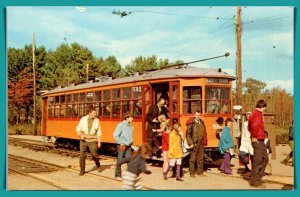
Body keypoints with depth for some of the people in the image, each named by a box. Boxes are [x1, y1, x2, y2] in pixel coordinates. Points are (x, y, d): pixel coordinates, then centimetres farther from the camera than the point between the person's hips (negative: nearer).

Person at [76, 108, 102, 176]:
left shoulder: (96, 120, 2)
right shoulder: (83, 119, 1)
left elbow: (99, 132, 6)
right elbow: (78, 128, 6)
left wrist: (99, 141, 3)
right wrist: (80, 134, -13)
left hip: (92, 140, -1)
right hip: (83, 140, 1)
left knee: (94, 154, -5)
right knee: (82, 155, 0)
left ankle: (98, 166, 26)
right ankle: (82, 170, 13)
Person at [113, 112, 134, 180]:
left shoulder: (131, 126, 8)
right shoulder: (121, 125, -9)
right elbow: (115, 135, -10)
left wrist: (128, 143, 0)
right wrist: (121, 143, -10)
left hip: (128, 146, 5)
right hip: (121, 146, -5)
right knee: (119, 161, 0)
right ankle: (118, 175, 8)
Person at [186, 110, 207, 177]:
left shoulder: (202, 123, 13)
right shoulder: (191, 123, -7)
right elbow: (188, 134, -9)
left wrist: (205, 141, 11)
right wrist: (190, 143, -14)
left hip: (201, 143, 6)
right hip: (194, 143, -6)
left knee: (200, 158, 10)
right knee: (193, 158, -2)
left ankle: (200, 172, 19)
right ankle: (192, 173, 4)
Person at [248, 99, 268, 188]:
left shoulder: (253, 113, 17)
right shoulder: (258, 113, -15)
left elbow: (249, 127, 29)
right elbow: (255, 125, -33)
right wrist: (254, 137, -23)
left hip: (260, 141, 10)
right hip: (258, 140, -10)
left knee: (265, 159, 17)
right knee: (258, 161, -3)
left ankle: (257, 178, 22)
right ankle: (255, 182, 5)